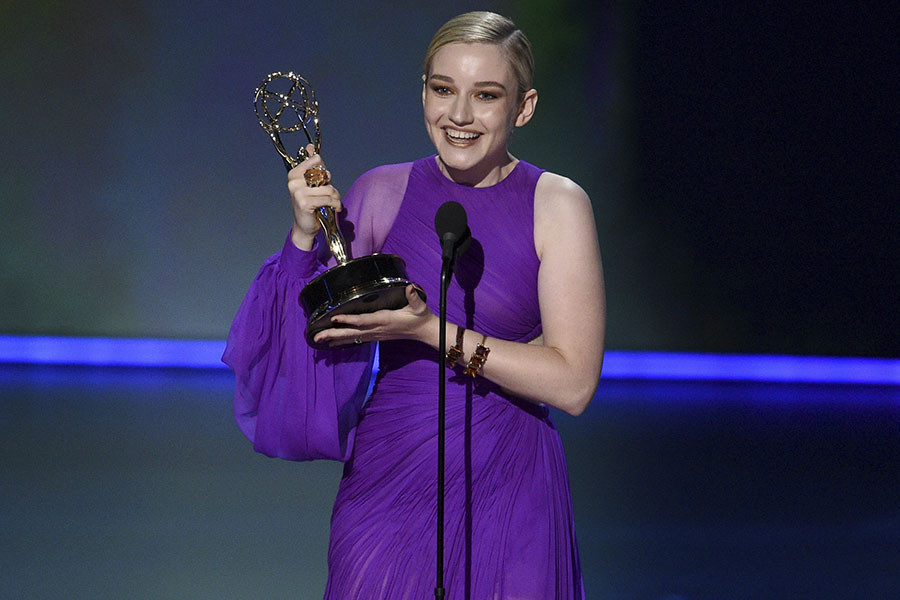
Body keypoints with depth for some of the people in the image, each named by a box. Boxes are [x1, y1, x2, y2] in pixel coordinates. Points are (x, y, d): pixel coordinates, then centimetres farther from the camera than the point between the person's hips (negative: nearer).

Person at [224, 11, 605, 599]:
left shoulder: (556, 204, -4)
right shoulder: (381, 194, 3)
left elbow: (573, 383, -11)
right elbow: (320, 336, 5)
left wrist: (429, 331, -17)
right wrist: (307, 237, -10)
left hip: (504, 491, -2)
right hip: (387, 481, 2)